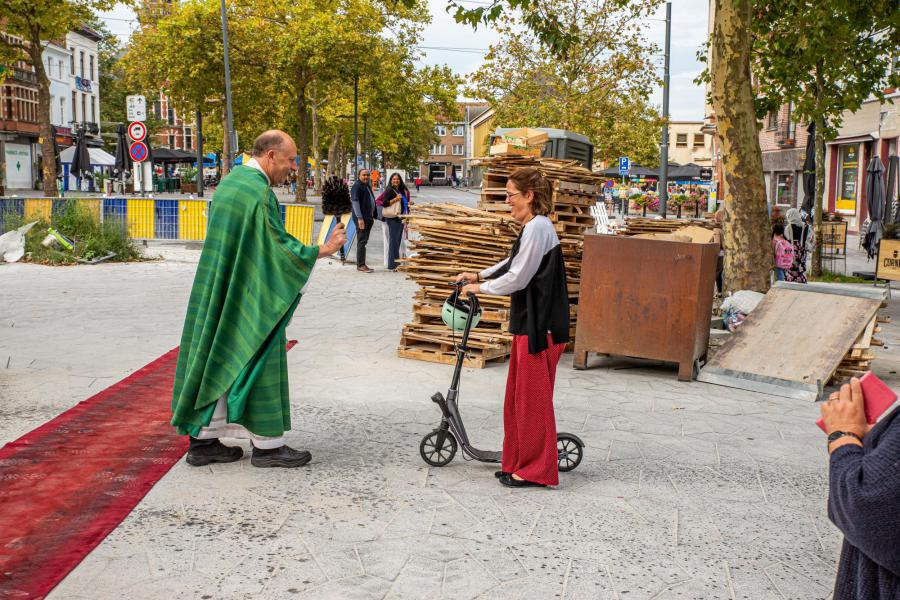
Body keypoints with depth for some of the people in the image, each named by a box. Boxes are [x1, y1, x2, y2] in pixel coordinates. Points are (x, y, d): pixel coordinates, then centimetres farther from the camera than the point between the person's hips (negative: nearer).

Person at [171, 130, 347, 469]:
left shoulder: (230, 180, 12)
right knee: (255, 361, -1)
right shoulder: (259, 191, -19)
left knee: (214, 359, 11)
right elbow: (277, 245, -19)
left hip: (216, 294, 9)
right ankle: (266, 445, 8)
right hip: (248, 297, -9)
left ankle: (203, 440, 16)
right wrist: (323, 251, -11)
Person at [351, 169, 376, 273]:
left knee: (364, 241, 11)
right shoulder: (357, 186, -10)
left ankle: (361, 264, 15)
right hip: (361, 218, -9)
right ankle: (360, 265, -8)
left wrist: (372, 217, 23)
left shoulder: (367, 186, 18)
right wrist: (360, 218, -23)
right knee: (362, 241, -9)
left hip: (368, 218, 9)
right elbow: (355, 202, -17)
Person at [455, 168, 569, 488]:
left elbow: (518, 277, -17)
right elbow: (514, 264, 27)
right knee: (518, 397, 15)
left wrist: (481, 287, -4)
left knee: (533, 399, -2)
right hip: (529, 322, 10)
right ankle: (518, 463, 23)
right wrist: (480, 275, 19)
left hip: (540, 326, -10)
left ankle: (536, 470, 7)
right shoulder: (533, 227, 15)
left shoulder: (537, 228, -17)